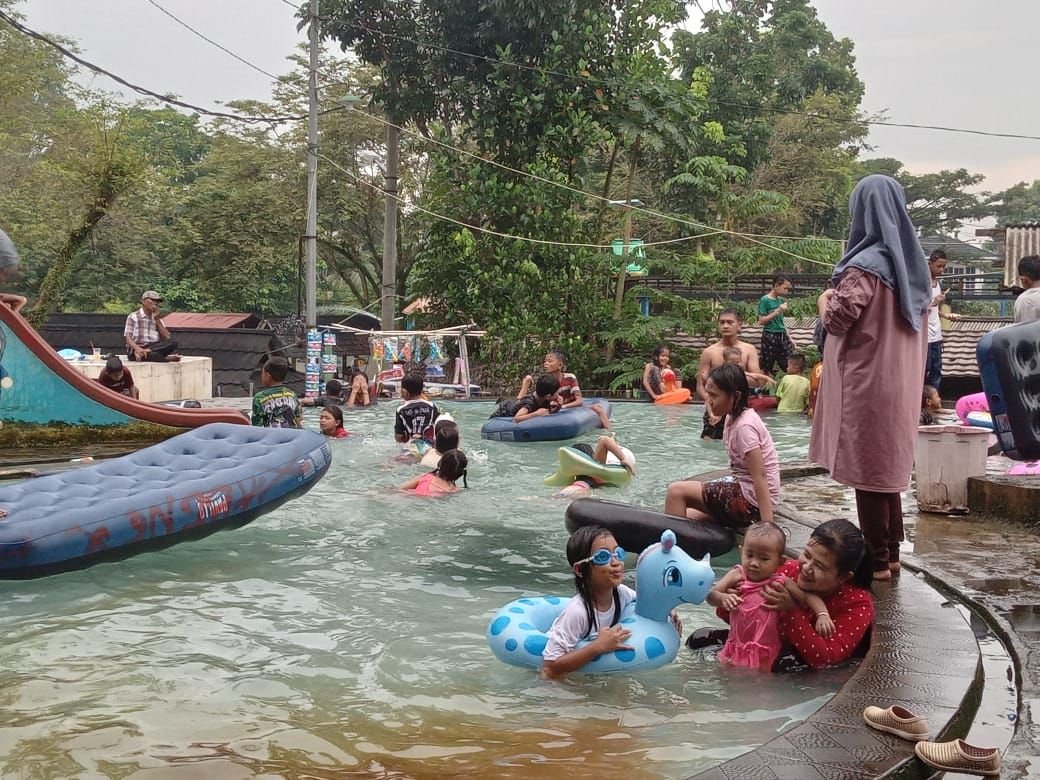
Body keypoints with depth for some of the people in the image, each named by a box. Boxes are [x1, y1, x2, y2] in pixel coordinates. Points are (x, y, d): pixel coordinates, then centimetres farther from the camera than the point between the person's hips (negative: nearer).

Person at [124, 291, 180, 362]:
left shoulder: (157, 318, 22)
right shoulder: (133, 317, 6)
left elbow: (167, 338, 9)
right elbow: (127, 338, -5)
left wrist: (157, 320, 2)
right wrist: (138, 349, -26)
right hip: (135, 350, -6)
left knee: (173, 343, -28)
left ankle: (145, 353, -35)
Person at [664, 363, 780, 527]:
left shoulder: (744, 426, -19)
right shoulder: (732, 417, 8)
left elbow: (760, 479, -22)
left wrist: (767, 529, -25)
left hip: (751, 500, -9)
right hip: (744, 488, 9)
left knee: (676, 491, -11)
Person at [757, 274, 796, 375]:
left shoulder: (781, 300, 11)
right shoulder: (765, 300, -9)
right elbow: (761, 321, -12)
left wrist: (789, 338, 18)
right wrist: (777, 311, -18)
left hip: (782, 335, 6)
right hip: (770, 336, -6)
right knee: (766, 369, 1)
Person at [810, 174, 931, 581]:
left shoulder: (866, 266, -17)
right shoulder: (913, 264, 9)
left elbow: (836, 319, -15)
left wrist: (825, 299, 3)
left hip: (867, 383, -8)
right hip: (900, 383, 8)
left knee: (867, 468, 0)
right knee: (887, 465, 16)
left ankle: (876, 559, 6)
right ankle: (892, 551, 23)